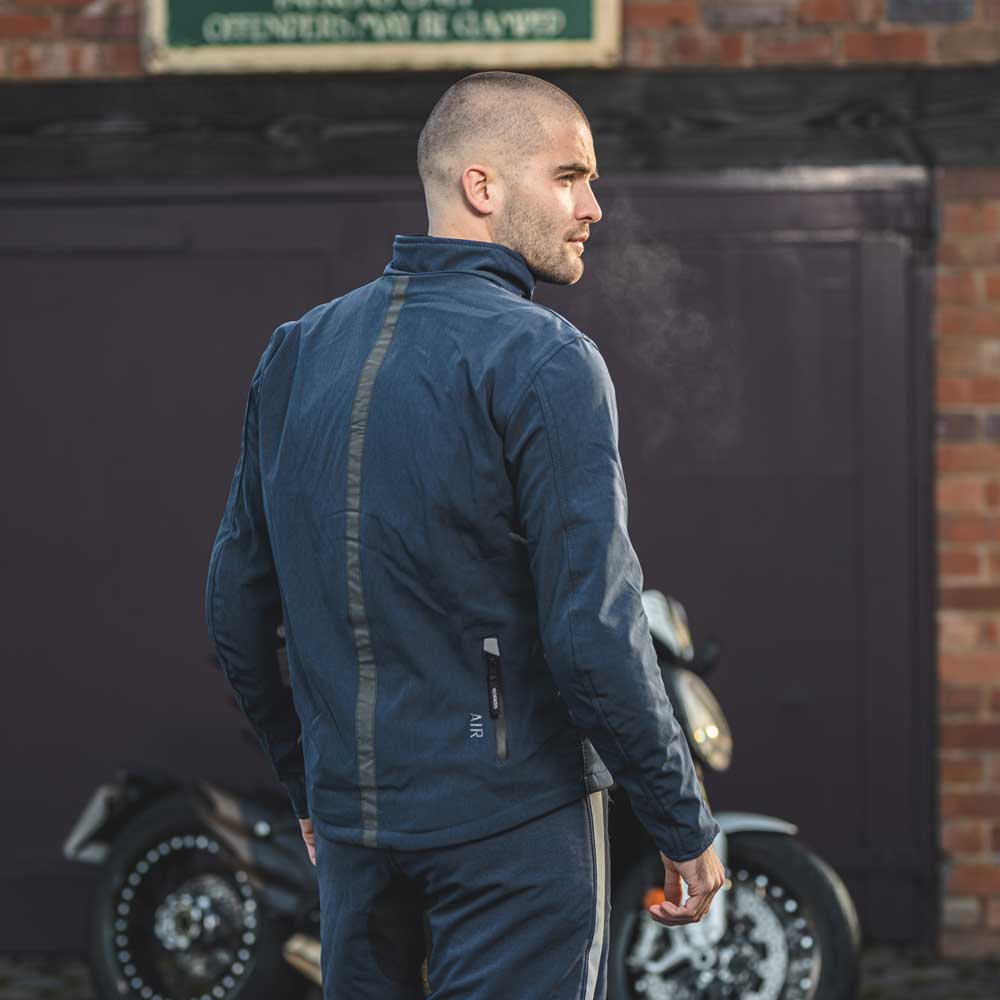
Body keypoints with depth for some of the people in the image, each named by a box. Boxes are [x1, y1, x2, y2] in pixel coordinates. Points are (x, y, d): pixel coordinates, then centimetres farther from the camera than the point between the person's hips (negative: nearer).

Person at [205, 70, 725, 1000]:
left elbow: (236, 609, 12)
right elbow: (594, 637, -19)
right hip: (512, 820, -6)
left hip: (353, 831, 6)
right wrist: (686, 826, -8)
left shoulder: (295, 353, 8)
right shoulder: (544, 362, -13)